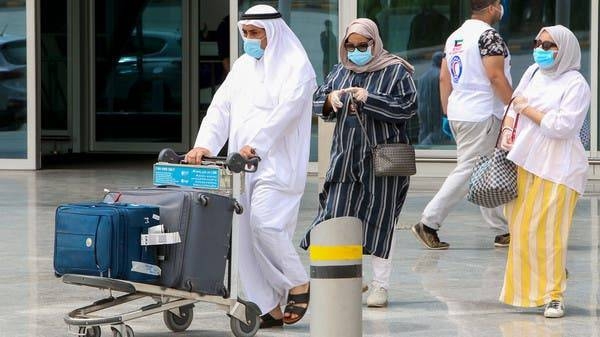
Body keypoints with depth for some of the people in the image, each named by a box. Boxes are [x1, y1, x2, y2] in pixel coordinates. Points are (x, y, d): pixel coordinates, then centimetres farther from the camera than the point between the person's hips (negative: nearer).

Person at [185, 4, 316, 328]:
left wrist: (255, 145, -25)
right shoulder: (243, 66, 18)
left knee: (265, 223, -20)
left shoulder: (296, 67, -3)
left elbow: (286, 110, -16)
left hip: (277, 164, -7)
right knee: (245, 234, 2)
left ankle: (299, 284, 1)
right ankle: (269, 308, 7)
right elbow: (221, 107, 11)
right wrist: (205, 144, -5)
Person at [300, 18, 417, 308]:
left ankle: (380, 284, 9)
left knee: (380, 219, 0)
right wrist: (330, 100, -8)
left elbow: (407, 107, -12)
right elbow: (317, 103, 15)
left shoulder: (395, 71, -3)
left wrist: (368, 99, -18)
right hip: (345, 156, 5)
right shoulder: (339, 72, 13)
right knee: (336, 216, 1)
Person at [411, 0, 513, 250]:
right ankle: (428, 224, -8)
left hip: (458, 114, 10)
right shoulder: (488, 35, -13)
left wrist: (447, 113, 19)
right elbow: (496, 76, -20)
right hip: (481, 115, -10)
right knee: (468, 172, -7)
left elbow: (444, 78, 15)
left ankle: (505, 228, 18)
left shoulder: (455, 37, 14)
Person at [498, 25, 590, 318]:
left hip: (556, 170, -6)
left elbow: (562, 127, -16)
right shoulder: (533, 73, 13)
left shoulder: (575, 84, -7)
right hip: (523, 162, 6)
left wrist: (527, 110, -9)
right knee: (521, 230, 7)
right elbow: (513, 106, 18)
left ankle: (553, 295, 0)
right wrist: (506, 131, -1)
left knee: (548, 233, -8)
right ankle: (526, 288, 21)